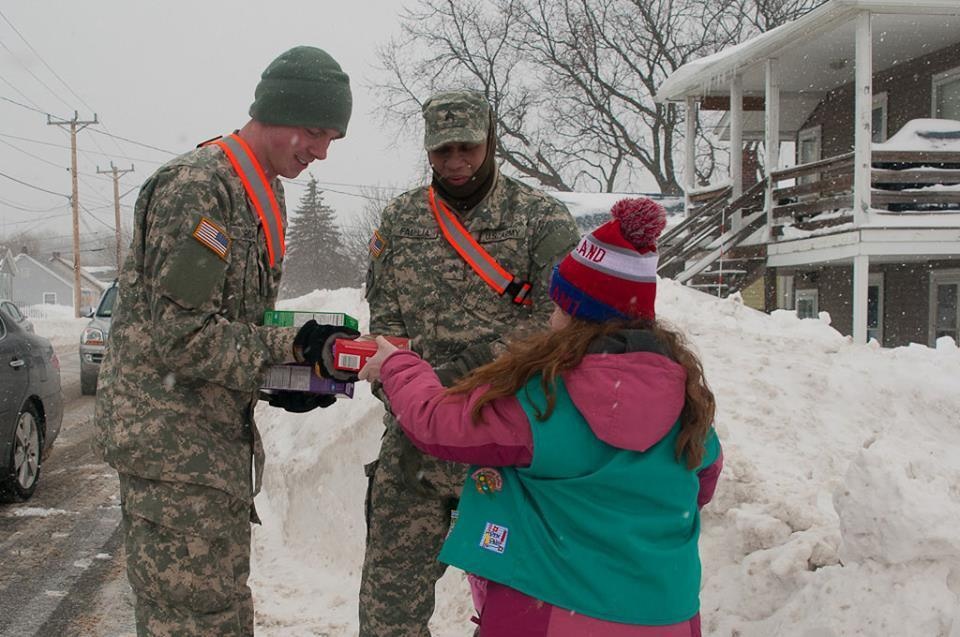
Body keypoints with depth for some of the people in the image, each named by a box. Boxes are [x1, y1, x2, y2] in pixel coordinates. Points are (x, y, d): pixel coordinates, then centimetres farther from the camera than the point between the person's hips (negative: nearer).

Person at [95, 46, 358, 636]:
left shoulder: (264, 194, 15)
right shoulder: (197, 185, -17)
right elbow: (180, 334, -22)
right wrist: (292, 346, -19)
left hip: (219, 436, 10)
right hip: (172, 439, -10)